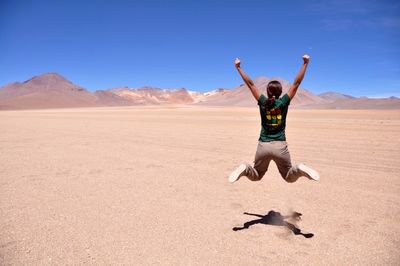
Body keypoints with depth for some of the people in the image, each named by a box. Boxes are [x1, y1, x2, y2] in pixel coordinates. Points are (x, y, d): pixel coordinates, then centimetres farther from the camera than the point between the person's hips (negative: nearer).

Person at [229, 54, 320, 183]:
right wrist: (305, 63, 7)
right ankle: (300, 169, -15)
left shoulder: (263, 102, -3)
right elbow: (296, 83, 1)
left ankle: (245, 169, -14)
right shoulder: (283, 102, -4)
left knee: (255, 176, 19)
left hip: (263, 146, 1)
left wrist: (239, 67, 12)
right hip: (280, 146, 0)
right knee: (289, 177, 19)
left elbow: (250, 83, 4)